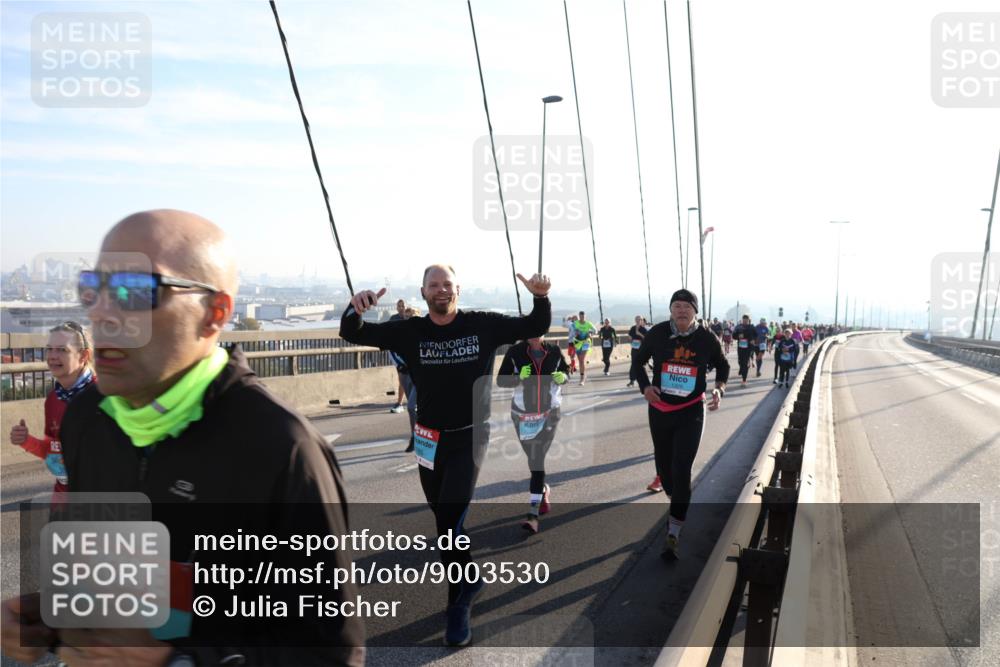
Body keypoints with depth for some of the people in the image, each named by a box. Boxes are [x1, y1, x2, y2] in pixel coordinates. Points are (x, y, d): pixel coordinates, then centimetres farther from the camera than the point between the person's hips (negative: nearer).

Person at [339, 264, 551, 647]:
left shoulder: (483, 325, -7)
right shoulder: (409, 332, -4)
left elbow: (536, 328, 1)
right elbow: (353, 335, -4)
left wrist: (541, 297, -19)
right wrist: (355, 308, -27)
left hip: (470, 436, -3)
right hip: (429, 439, 4)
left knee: (451, 518, -15)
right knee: (444, 517, 16)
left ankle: (459, 604, 4)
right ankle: (470, 578, 41)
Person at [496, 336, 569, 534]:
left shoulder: (554, 351, -5)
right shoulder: (515, 352, -11)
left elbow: (565, 370, 11)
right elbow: (500, 380, -7)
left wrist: (562, 377, -12)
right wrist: (518, 377, -26)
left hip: (549, 412, -1)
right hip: (522, 413, 1)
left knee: (537, 459, -10)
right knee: (534, 458, 14)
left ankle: (533, 514, -13)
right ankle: (543, 489, 44)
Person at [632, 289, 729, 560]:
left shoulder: (707, 339, -8)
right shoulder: (657, 333, -8)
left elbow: (722, 366, 11)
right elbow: (638, 360, 8)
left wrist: (719, 389, -8)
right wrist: (645, 386, -8)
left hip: (691, 412, -2)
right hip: (659, 410, 2)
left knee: (681, 471, -11)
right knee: (664, 467, 15)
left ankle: (673, 534, -3)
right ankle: (677, 504, 45)